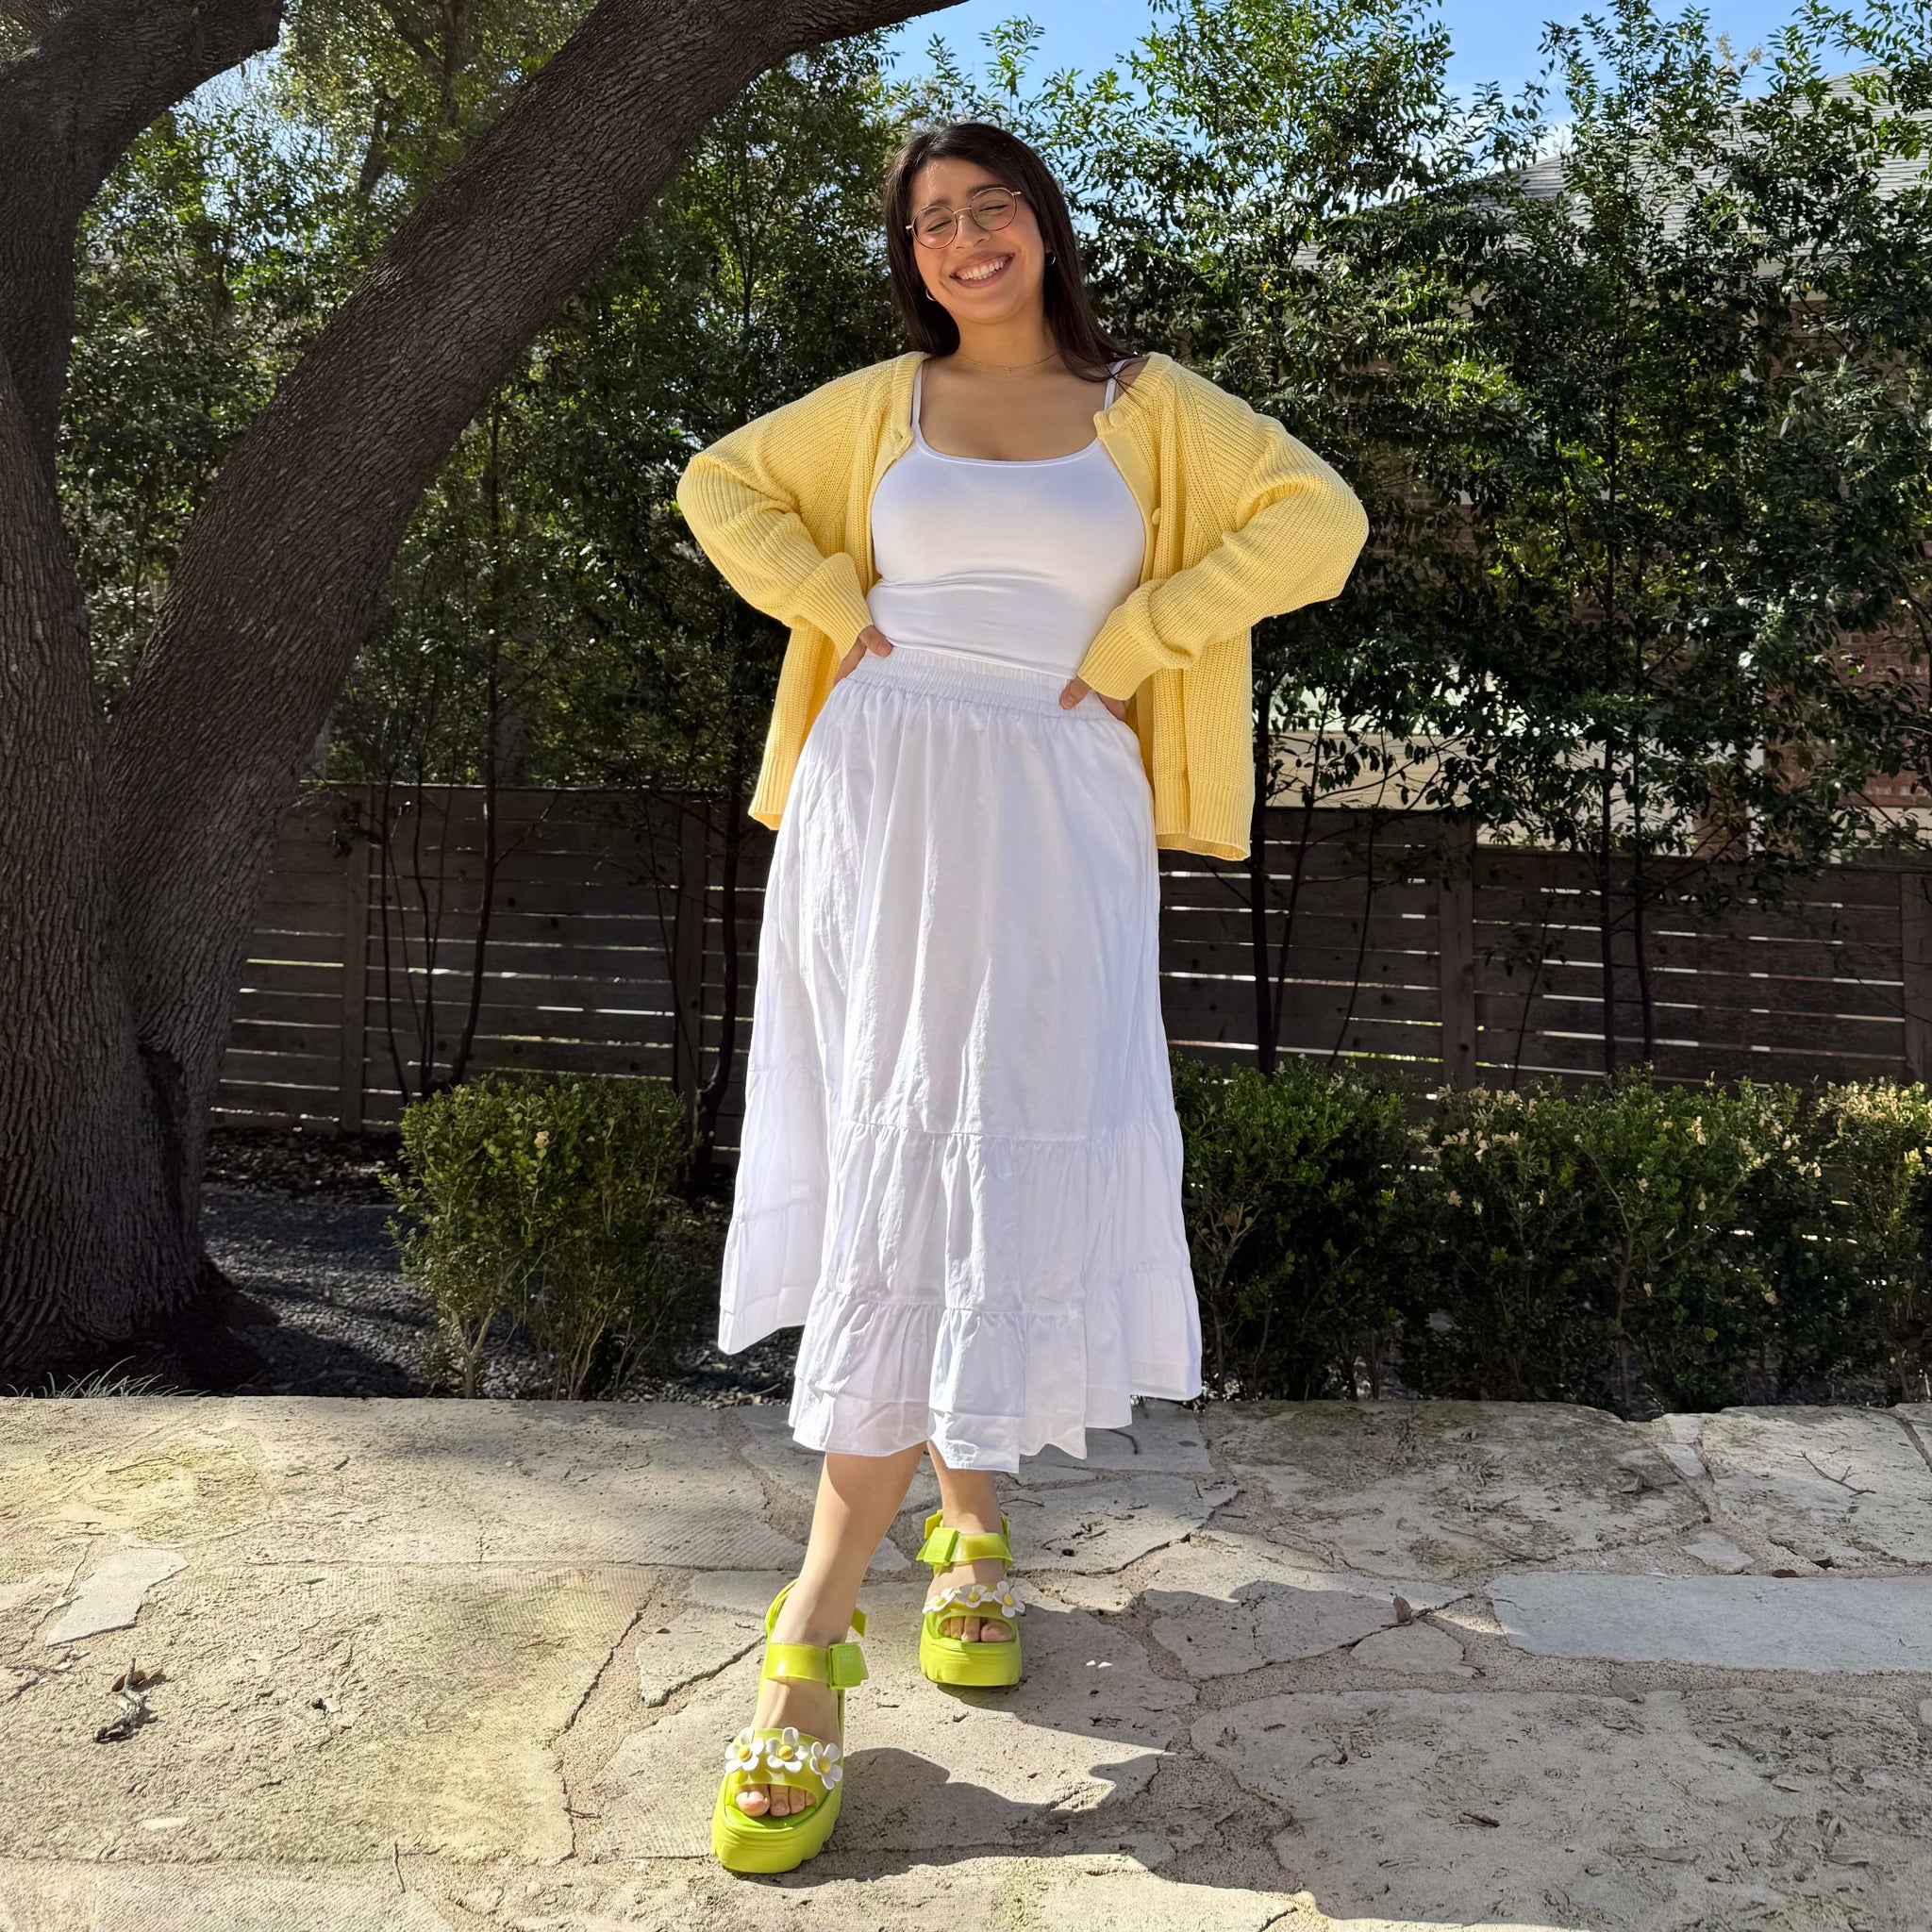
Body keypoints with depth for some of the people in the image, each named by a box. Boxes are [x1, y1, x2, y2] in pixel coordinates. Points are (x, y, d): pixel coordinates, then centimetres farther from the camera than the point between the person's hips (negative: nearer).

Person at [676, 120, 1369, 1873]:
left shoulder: (1147, 404, 8)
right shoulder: (882, 402, 14)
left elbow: (1319, 518, 2)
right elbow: (721, 483, 23)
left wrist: (1128, 642, -5)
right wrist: (837, 604, 6)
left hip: (1052, 820, -1)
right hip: (883, 804, 2)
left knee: (990, 1160, -6)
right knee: (901, 1151, -1)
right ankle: (973, 1521, 15)